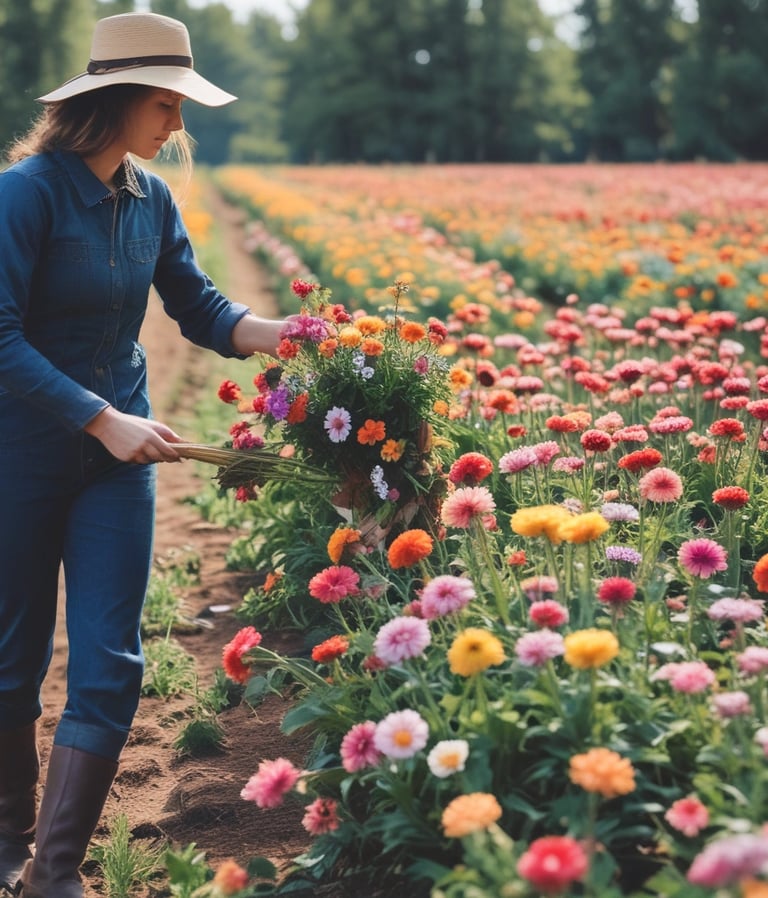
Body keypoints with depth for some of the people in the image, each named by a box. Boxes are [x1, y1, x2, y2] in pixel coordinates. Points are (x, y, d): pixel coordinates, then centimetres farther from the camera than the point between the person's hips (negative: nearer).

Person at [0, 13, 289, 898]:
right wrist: (103, 419, -24)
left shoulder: (149, 199, 4)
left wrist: (287, 334, -10)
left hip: (117, 458, 5)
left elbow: (202, 312, 8)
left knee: (109, 665, -1)